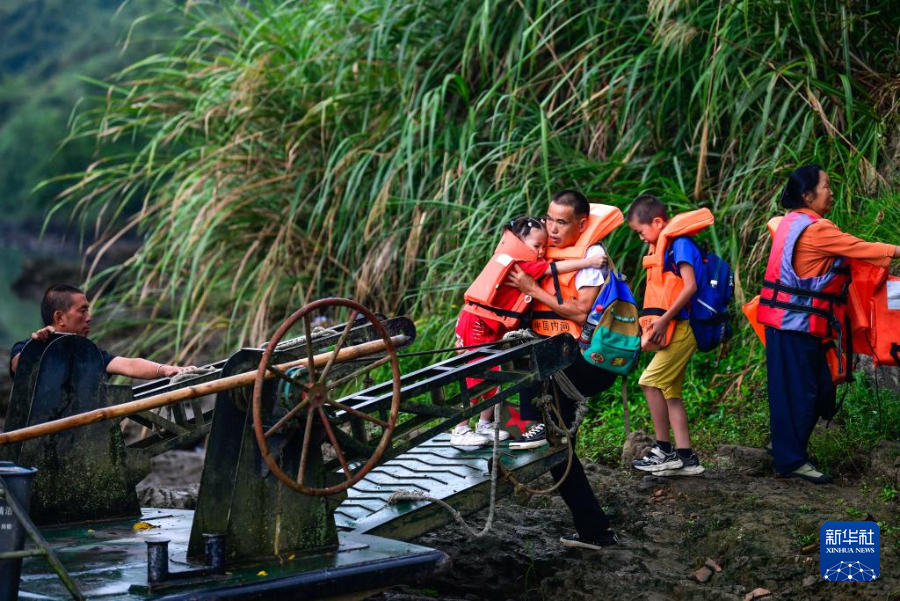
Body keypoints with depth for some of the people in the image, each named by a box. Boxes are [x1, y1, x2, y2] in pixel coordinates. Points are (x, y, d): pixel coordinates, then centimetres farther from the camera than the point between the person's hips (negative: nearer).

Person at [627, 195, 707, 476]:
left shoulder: (680, 243, -11)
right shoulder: (665, 246, 18)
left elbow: (690, 286, -20)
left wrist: (664, 319, -22)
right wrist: (657, 323, 9)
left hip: (681, 327, -10)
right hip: (674, 330, 10)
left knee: (651, 381, -11)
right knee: (670, 391, 8)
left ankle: (664, 450, -5)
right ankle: (685, 457, 9)